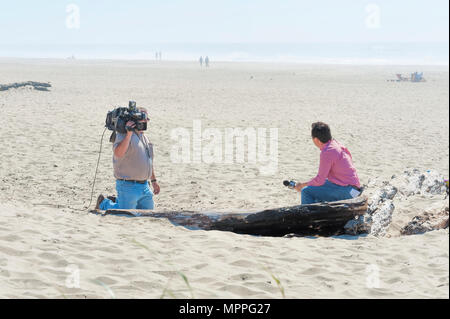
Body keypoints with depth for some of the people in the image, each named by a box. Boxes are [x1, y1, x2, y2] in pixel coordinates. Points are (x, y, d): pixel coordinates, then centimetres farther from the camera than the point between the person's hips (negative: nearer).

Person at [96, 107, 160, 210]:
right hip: (128, 186, -8)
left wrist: (153, 180, 26)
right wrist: (129, 133, -36)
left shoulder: (144, 137, 15)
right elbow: (118, 153, -33)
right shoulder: (123, 135, -13)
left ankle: (118, 202, 30)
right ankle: (103, 203, 22)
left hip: (145, 186, 8)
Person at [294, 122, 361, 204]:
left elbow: (319, 180, -15)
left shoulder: (327, 152, -18)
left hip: (347, 190, -10)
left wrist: (302, 185, -1)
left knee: (306, 192, -14)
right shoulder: (336, 144, 10)